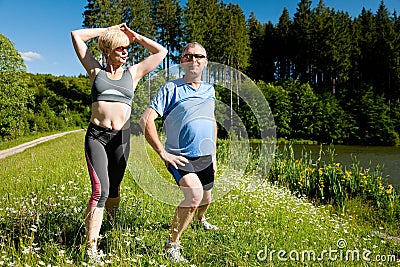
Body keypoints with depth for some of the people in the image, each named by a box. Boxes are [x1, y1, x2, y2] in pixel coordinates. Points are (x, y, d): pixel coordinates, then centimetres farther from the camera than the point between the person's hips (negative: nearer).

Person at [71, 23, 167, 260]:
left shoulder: (133, 73, 13)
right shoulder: (96, 71, 10)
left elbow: (161, 52, 16)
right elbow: (76, 35, 13)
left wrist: (134, 36, 15)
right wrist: (108, 30, 14)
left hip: (121, 137, 2)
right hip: (96, 135, -2)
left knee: (114, 189, 12)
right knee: (100, 190, -16)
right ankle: (91, 247, -11)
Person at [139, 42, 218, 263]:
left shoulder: (210, 90, 10)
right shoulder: (171, 88, -8)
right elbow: (145, 120, -14)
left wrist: (214, 155, 20)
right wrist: (163, 152, -18)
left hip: (205, 157, 6)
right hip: (180, 157, -6)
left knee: (206, 199, 22)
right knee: (194, 194, -29)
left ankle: (200, 219, 59)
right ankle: (172, 243, -11)